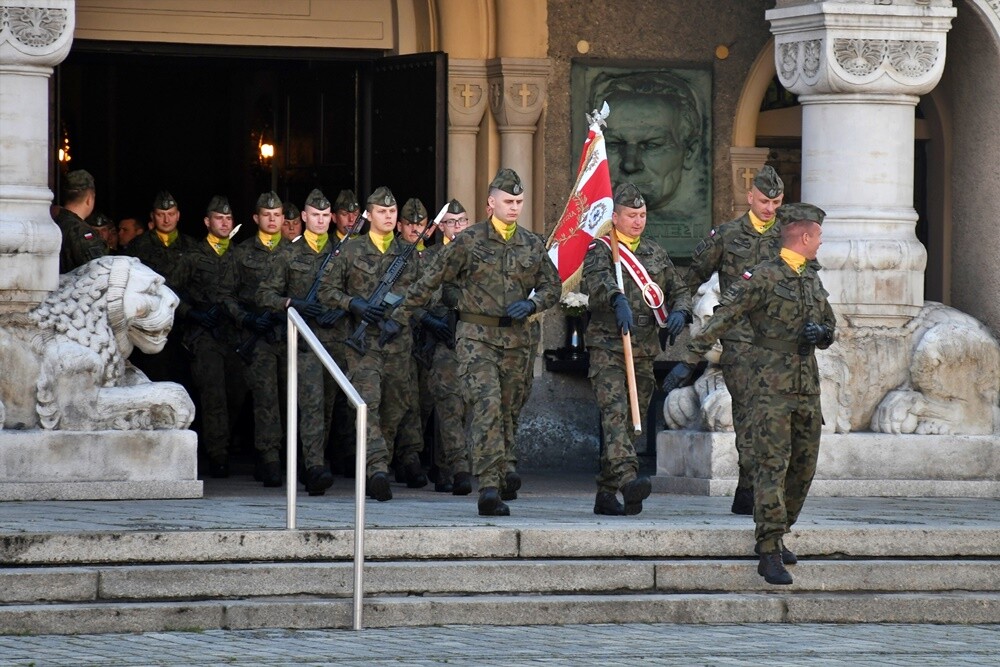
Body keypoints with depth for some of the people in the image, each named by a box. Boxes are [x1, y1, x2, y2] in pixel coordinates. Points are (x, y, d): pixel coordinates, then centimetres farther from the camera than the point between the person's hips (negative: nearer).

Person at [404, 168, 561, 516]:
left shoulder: (533, 245, 11)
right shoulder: (468, 241, -1)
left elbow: (552, 286, 17)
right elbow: (433, 279, 6)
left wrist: (531, 303, -3)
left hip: (517, 339, 4)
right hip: (477, 335, -4)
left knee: (509, 409, 11)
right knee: (486, 406, -16)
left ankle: (505, 467, 29)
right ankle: (490, 485, -23)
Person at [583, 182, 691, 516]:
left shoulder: (656, 254, 19)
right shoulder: (601, 250, 1)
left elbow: (679, 290, 23)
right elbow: (597, 279, -21)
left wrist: (679, 312, -2)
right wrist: (617, 300, -42)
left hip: (645, 351, 6)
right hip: (607, 347, -6)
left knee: (631, 421, 5)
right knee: (616, 412, -22)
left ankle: (606, 494, 11)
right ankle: (628, 478, -39)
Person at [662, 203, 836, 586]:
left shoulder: (813, 280, 16)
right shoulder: (763, 277, -8)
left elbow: (830, 330, 27)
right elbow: (721, 320, -12)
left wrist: (820, 333, 2)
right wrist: (689, 361, -18)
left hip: (807, 388, 8)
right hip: (772, 386, -8)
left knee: (804, 467, 9)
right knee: (773, 465, -12)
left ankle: (776, 537, 24)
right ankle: (770, 553, -15)